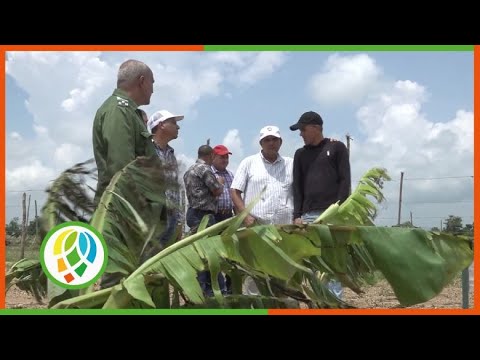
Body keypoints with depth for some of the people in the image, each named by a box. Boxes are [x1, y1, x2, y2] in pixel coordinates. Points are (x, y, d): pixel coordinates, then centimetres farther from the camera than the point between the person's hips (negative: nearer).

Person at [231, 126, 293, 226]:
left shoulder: (290, 164, 15)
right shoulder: (248, 163, 8)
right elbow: (235, 191, 4)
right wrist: (246, 216, -7)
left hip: (285, 226, 2)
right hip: (255, 225, -2)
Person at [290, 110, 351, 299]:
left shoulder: (337, 147, 6)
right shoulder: (300, 154, 17)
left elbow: (345, 181, -1)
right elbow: (297, 187, 12)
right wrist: (297, 215, 1)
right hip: (308, 215, 4)